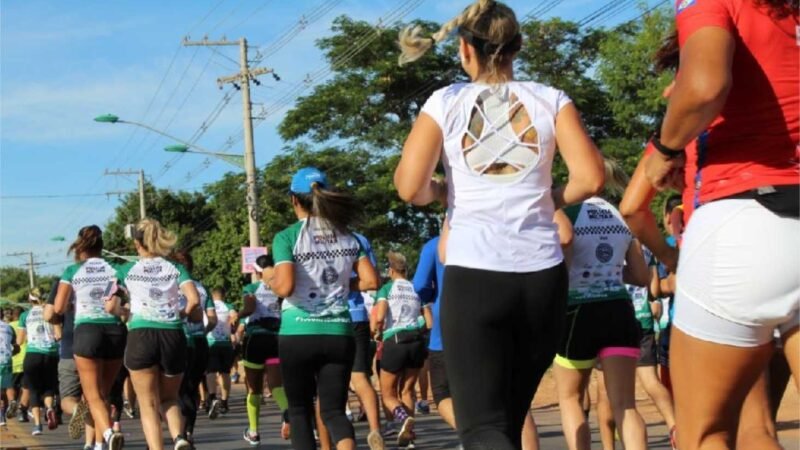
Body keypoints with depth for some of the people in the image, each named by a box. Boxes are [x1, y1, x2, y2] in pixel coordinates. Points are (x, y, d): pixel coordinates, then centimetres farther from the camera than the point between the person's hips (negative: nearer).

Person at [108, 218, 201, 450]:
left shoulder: (127, 270, 7)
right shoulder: (176, 269, 10)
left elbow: (111, 306, 3)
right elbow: (194, 300, -4)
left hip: (141, 335, -2)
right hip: (173, 334, 2)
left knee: (149, 405, 6)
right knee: (169, 398, 17)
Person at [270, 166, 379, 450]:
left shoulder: (287, 237, -6)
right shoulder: (348, 237, 7)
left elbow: (285, 287, -17)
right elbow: (371, 281, 2)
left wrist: (269, 279, 4)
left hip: (298, 333, -3)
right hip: (339, 333, 3)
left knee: (300, 410, 12)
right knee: (333, 409, 5)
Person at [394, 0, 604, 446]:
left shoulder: (446, 102, 3)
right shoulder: (551, 100, 6)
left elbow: (410, 188, -5)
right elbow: (591, 178, -3)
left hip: (473, 275, -3)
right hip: (542, 274, 3)